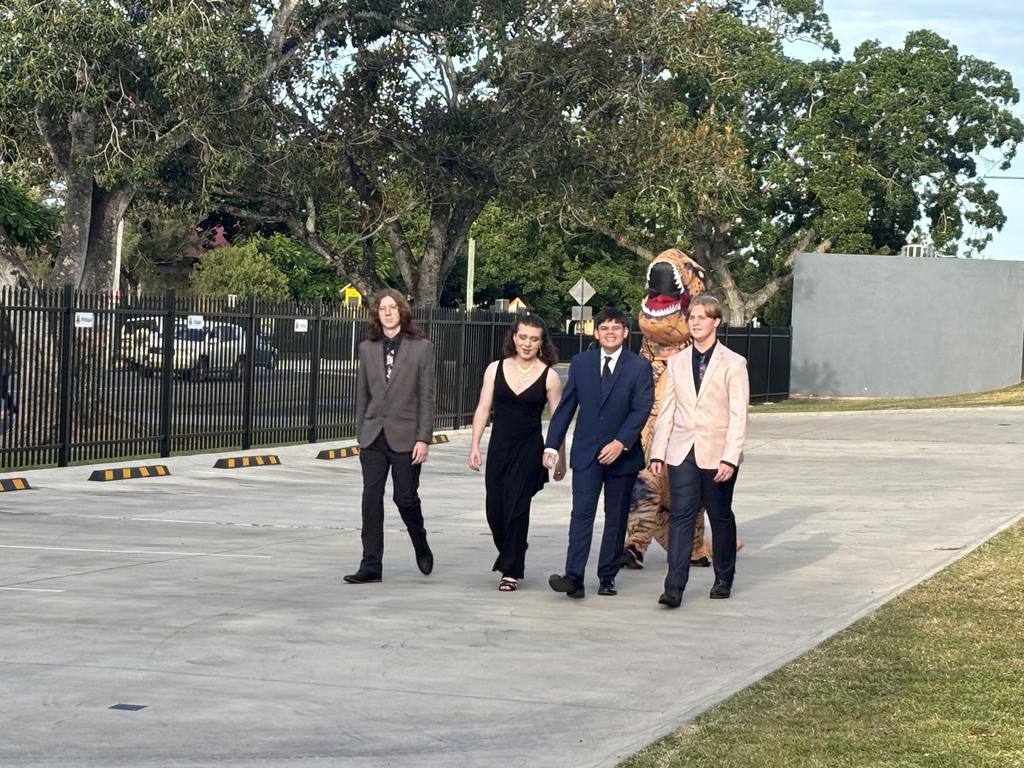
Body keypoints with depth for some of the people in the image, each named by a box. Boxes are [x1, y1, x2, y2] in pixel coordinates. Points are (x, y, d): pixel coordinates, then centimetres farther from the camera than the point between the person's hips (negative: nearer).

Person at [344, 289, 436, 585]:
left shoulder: (421, 348, -2)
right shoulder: (367, 349, 8)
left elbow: (427, 396, -4)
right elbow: (362, 395, 13)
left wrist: (423, 439, -10)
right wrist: (360, 435, 10)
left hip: (405, 436, -3)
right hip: (373, 436, 3)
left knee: (406, 498, 0)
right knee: (371, 500, -2)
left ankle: (421, 546, 29)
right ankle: (371, 566, 2)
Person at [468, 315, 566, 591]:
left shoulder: (549, 376, -3)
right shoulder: (496, 369, 3)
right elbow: (483, 409, 5)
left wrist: (560, 458, 2)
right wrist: (475, 446, -2)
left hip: (529, 450, -3)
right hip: (499, 447, 3)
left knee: (516, 508, -7)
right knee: (494, 509, 4)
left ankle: (511, 571, 3)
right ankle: (510, 555, 31)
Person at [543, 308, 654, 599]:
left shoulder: (640, 367, -1)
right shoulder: (581, 363, 7)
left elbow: (642, 409, -8)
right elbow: (565, 406, 8)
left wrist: (621, 442, -19)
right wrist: (552, 444, 2)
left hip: (621, 454, -1)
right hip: (586, 452, 1)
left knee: (616, 518, 7)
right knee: (581, 513, -11)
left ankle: (608, 576, 17)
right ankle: (574, 577, -19)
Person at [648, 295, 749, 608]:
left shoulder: (733, 364, -3)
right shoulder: (676, 363, 10)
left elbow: (738, 415, -7)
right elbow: (666, 411, 10)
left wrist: (729, 458, -15)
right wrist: (657, 453, 3)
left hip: (716, 454, -2)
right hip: (682, 453, 2)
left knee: (721, 517, 11)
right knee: (681, 517, -6)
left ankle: (724, 579, 28)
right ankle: (674, 588, -11)